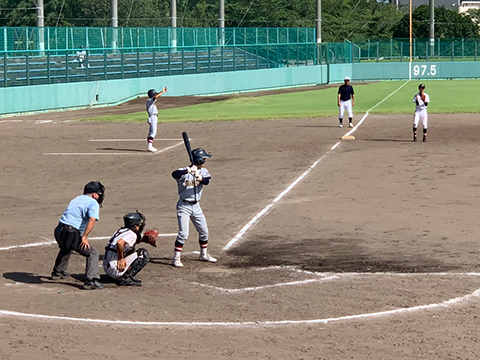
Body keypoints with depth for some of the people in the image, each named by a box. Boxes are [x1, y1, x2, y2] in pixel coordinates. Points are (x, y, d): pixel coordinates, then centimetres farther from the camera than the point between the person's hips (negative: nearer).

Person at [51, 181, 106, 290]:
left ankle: (57, 272, 50)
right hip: (72, 234, -8)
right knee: (92, 253, -2)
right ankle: (91, 280, -16)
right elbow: (92, 220, -19)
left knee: (66, 248, 38)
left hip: (58, 232, 8)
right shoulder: (93, 203, -2)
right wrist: (84, 237, -21)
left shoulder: (76, 199, 25)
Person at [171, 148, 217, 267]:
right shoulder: (184, 172, -17)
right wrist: (188, 171, -50)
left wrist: (200, 178, -40)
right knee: (183, 233, -12)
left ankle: (203, 254, 33)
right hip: (184, 206, -6)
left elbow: (207, 181, -19)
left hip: (196, 206, 6)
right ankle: (176, 258, -4)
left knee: (204, 231, 14)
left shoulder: (203, 171, 0)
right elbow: (174, 174, -39)